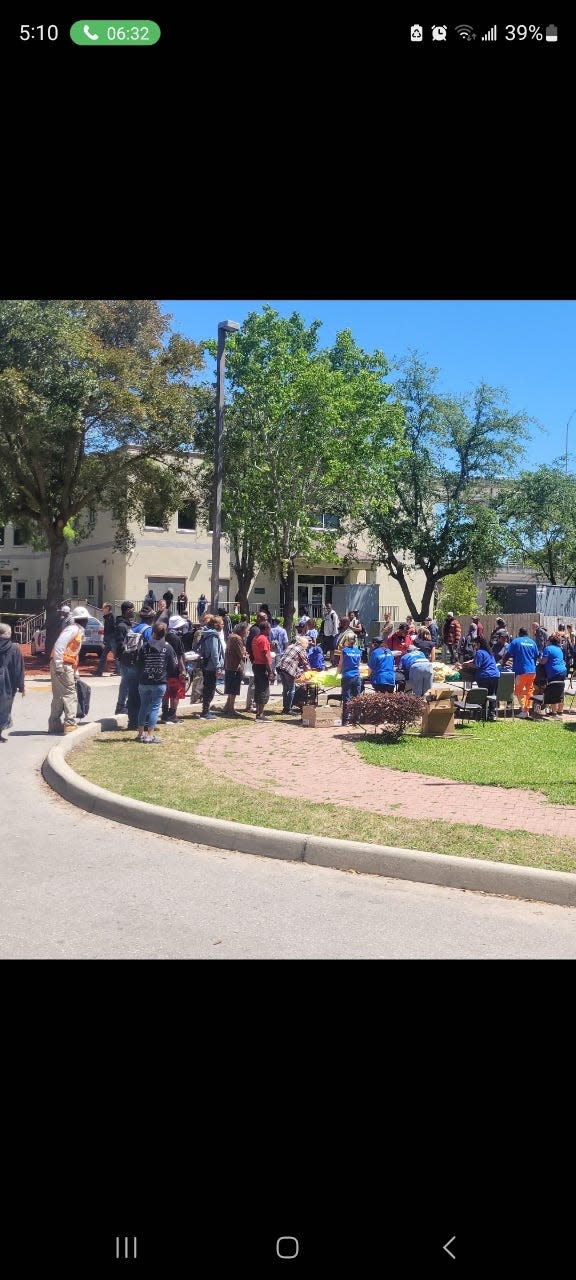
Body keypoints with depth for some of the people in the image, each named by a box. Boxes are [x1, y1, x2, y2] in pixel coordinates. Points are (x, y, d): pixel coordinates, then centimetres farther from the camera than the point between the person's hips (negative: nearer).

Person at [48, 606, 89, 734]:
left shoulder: (78, 631, 19)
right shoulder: (73, 629, -11)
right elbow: (59, 645, -22)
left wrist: (75, 672, 20)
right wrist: (59, 665, -26)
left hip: (67, 666, 10)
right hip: (63, 666, -10)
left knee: (59, 697, 13)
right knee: (69, 695, -8)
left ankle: (54, 725, 19)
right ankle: (70, 724, -9)